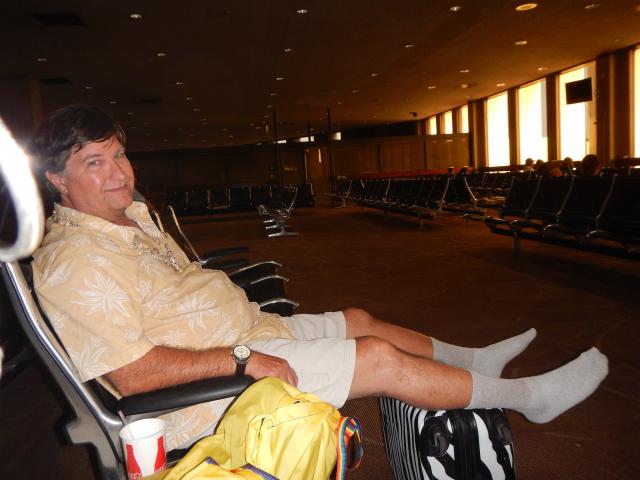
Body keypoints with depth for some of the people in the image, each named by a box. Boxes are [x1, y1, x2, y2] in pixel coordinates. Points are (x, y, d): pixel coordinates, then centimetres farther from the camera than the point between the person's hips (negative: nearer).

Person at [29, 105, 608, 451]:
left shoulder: (132, 217, 10)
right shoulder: (75, 260, -20)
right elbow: (132, 373, -25)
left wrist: (239, 310, 9)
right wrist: (241, 358, -26)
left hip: (240, 336, 10)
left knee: (360, 320, 11)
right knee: (382, 359, -14)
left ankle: (473, 359, 31)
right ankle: (528, 396, 6)